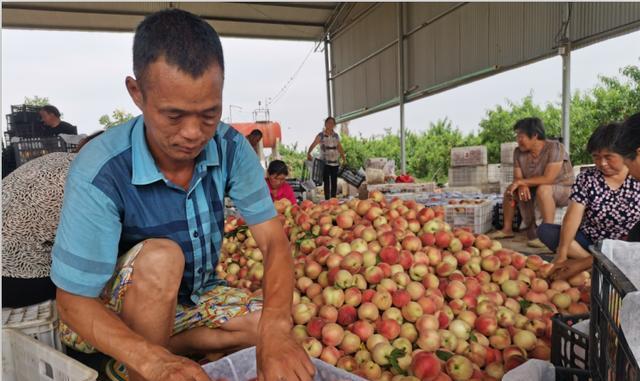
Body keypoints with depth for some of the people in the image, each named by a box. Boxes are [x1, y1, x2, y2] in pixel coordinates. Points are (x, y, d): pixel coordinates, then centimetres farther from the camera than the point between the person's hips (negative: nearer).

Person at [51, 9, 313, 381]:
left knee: (283, 330, -13)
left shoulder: (232, 147, -19)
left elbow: (274, 241, -21)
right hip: (115, 308, -3)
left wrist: (276, 329, -39)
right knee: (160, 257, -34)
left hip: (197, 293, 4)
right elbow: (73, 301, -24)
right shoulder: (100, 171, -30)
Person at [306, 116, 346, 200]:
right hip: (324, 163, -3)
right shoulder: (321, 135, -1)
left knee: (334, 182, 5)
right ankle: (327, 200, 1)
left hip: (335, 163, 4)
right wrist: (308, 153, -29)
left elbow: (340, 148, 16)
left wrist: (344, 159, 10)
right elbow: (313, 145, -12)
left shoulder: (336, 136, 11)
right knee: (326, 182, -4)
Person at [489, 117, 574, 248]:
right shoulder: (518, 152, -6)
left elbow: (548, 179, -31)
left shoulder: (554, 148, -24)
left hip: (564, 189, -7)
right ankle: (507, 229, 7)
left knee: (543, 189, -36)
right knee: (510, 190, -1)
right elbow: (517, 178, -6)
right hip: (537, 191, 7)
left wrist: (521, 182, -28)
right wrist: (522, 185, -29)